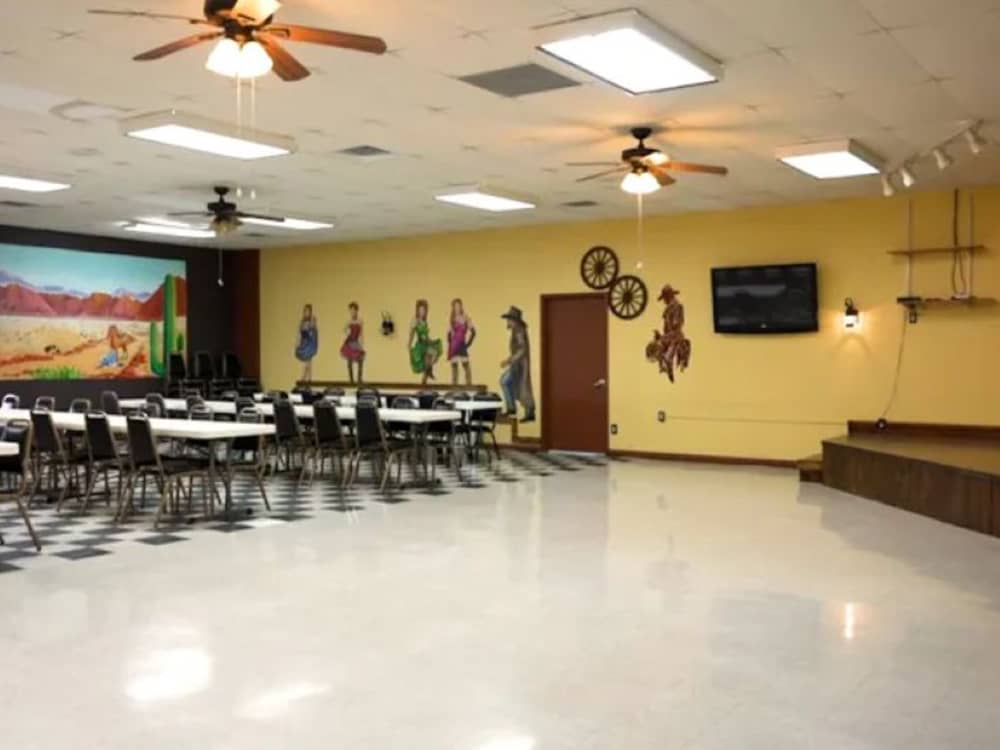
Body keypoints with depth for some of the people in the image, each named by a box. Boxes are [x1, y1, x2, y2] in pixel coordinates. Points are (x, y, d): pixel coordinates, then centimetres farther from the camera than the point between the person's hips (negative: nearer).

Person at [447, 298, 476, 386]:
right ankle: (454, 383, 11)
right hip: (453, 346, 5)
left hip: (461, 345, -5)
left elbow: (473, 332, -7)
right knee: (454, 365, 7)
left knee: (465, 364, -8)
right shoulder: (452, 319, 10)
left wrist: (468, 343, -7)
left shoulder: (466, 318, -4)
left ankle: (469, 384, -8)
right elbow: (449, 334, 14)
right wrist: (450, 346, 6)